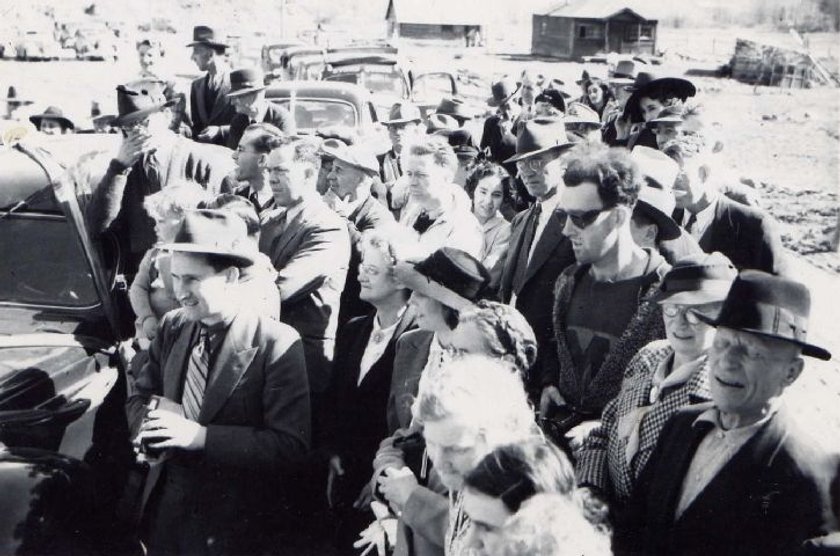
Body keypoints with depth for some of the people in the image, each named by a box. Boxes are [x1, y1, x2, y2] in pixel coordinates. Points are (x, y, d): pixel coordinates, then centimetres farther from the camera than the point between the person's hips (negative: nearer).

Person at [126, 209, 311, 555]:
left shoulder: (277, 344, -18)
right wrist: (148, 427, -13)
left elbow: (290, 444, -21)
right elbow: (139, 396, 10)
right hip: (164, 503, 5)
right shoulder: (172, 327, 0)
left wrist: (201, 436, -28)